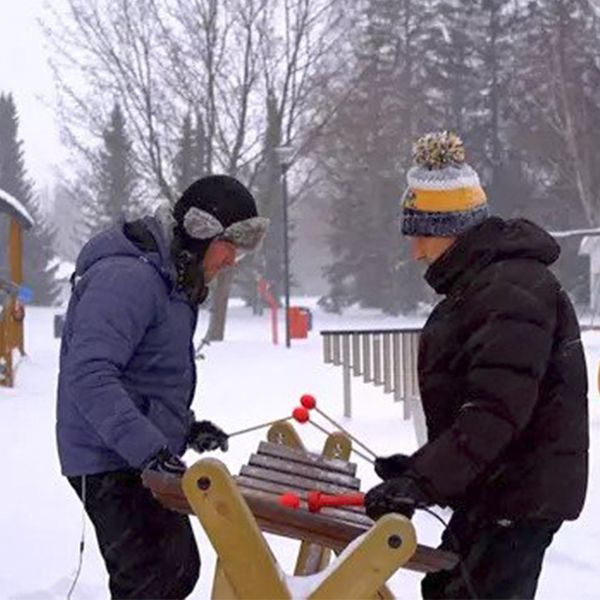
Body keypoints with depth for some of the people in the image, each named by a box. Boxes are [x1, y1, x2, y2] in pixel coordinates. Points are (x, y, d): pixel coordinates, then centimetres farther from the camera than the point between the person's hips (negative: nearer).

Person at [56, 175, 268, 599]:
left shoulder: (172, 283, 14)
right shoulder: (126, 277, -20)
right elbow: (89, 375, -30)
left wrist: (184, 428, 11)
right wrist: (148, 448, -36)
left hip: (144, 460, 11)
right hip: (112, 465, -11)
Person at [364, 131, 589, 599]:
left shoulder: (514, 291, -21)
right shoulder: (478, 285, 14)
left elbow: (495, 412, -30)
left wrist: (422, 482, -32)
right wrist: (422, 469, 14)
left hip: (522, 497, -11)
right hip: (492, 489, 11)